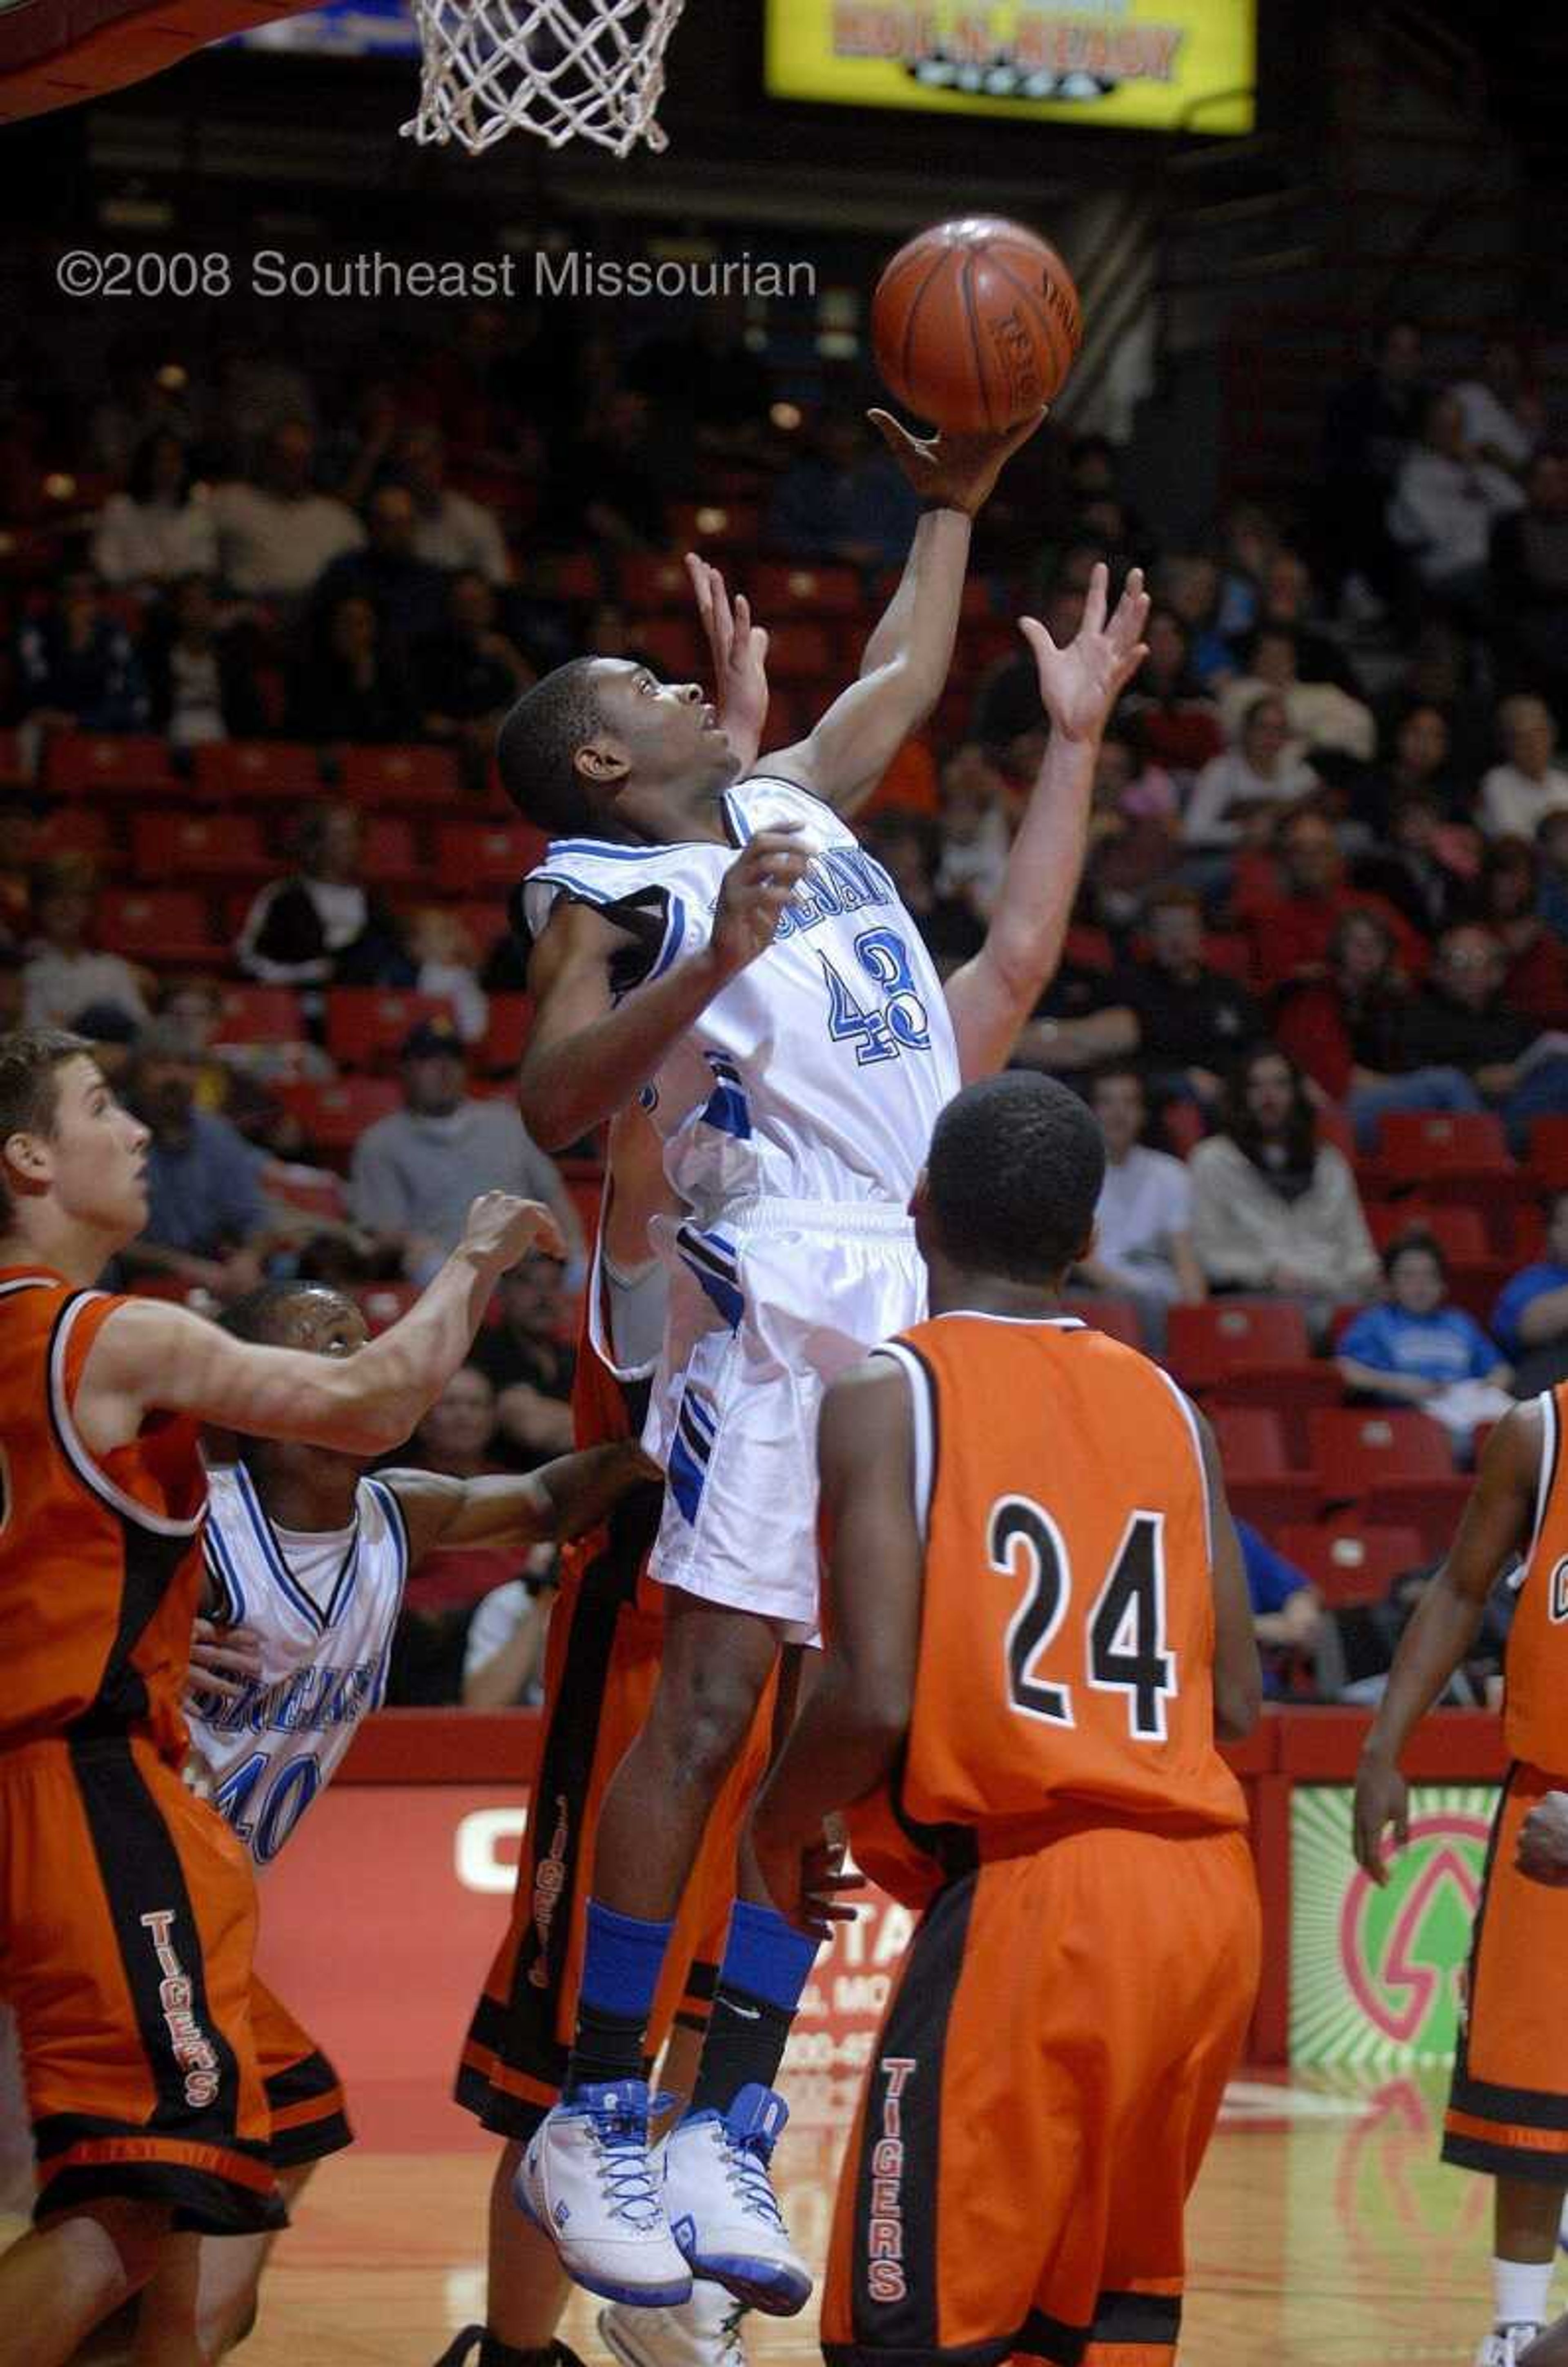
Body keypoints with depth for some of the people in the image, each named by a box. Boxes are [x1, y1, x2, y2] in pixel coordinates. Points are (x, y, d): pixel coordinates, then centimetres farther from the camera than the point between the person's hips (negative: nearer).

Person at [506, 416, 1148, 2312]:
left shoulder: (789, 804, 23)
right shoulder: (614, 893, 0)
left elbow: (902, 677, 41)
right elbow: (552, 1102, -15)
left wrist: (954, 502, 41)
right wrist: (716, 963, -25)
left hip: (922, 1293, 8)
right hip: (777, 1289, -8)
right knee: (711, 1704, -14)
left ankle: (728, 2130, 4)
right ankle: (591, 2123, -11)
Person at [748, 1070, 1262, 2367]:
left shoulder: (890, 1390, -4)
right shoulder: (1170, 1405, 13)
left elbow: (874, 1699, -13)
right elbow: (1238, 1704, 12)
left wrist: (780, 1829, 6)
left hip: (1025, 1900, -6)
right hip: (1207, 1899, 6)